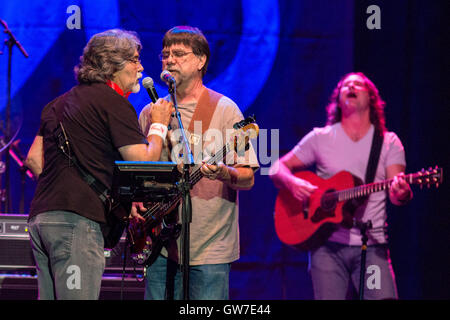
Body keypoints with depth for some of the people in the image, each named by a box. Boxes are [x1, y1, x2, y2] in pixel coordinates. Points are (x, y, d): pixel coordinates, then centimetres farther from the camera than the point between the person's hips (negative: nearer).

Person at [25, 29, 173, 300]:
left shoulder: (60, 102, 22)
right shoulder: (114, 103, -4)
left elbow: (34, 159, 23)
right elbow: (144, 165, -8)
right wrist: (159, 125, 7)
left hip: (40, 217, 9)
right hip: (78, 221, -9)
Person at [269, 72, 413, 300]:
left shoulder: (389, 142, 9)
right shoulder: (320, 138, 9)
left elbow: (396, 195, -1)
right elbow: (277, 168, 12)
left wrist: (402, 193, -26)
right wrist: (292, 183, -11)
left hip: (372, 247, 0)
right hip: (328, 246, 0)